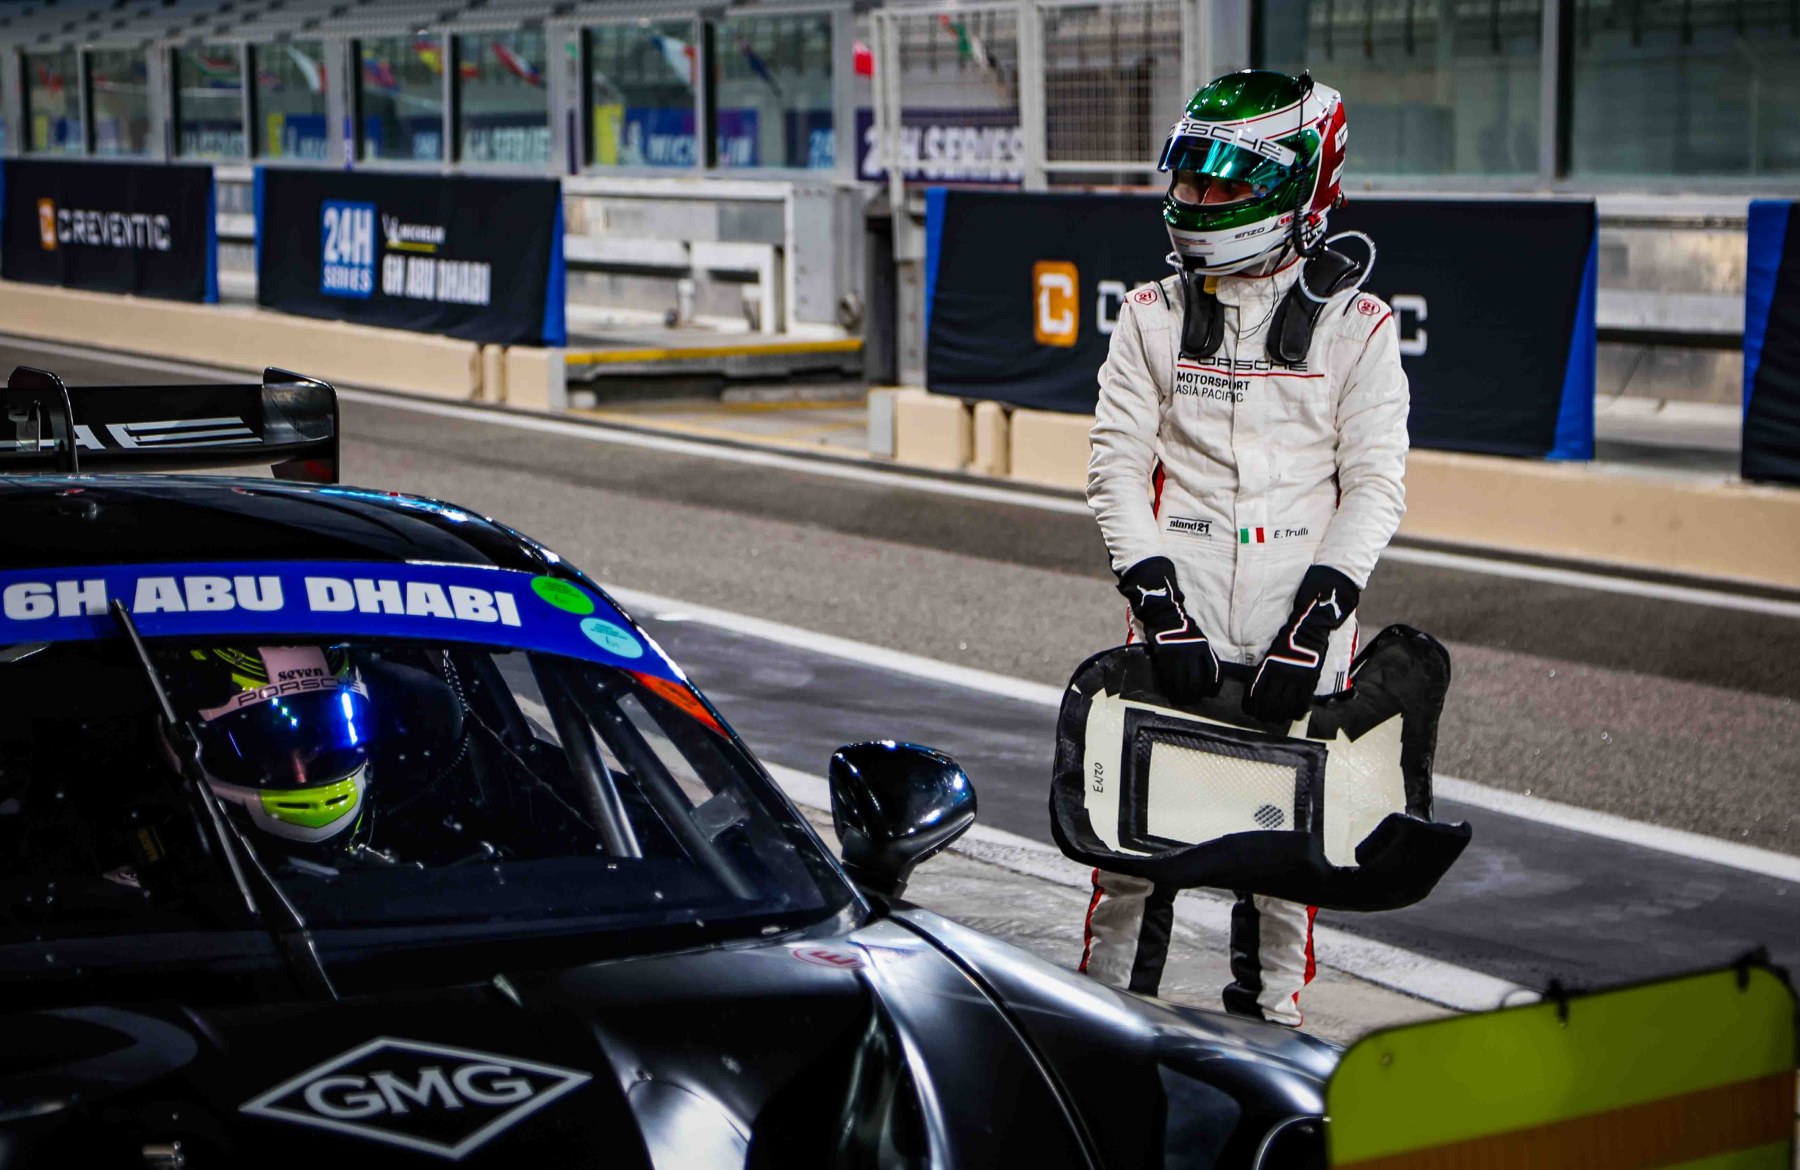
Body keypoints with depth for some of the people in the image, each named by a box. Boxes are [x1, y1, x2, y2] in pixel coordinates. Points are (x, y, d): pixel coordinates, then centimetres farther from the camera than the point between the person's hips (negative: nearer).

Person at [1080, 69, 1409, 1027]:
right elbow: (1117, 464, 4)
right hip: (1178, 631, 1)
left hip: (1298, 636, -1)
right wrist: (1160, 605, -9)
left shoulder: (1356, 327, 2)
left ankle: (1267, 1031, 17)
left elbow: (1375, 488, -1)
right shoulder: (1153, 316, 7)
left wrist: (1314, 624, -12)